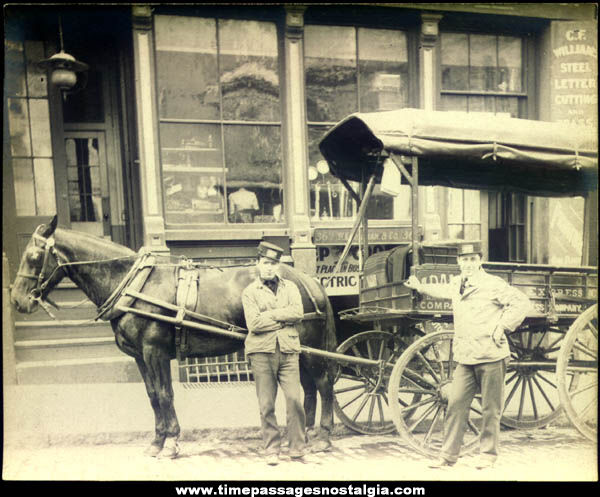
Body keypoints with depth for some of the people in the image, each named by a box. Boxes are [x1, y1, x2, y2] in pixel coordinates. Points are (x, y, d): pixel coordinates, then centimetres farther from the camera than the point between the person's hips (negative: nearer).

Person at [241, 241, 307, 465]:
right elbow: (254, 324, -10)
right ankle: (271, 449, 19)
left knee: (295, 399, -4)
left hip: (288, 351, 1)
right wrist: (284, 317, -6)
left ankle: (297, 447, 13)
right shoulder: (249, 292, 4)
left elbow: (298, 312, -6)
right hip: (261, 351, -1)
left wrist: (270, 314, -8)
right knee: (266, 405, 5)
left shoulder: (290, 287, 12)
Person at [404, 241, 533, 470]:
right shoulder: (456, 284, 12)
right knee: (455, 404, 4)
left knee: (490, 409, 6)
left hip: (491, 357, -5)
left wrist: (503, 326, -11)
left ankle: (488, 454, 23)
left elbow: (523, 304, -7)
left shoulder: (493, 284, -7)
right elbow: (443, 291, 36)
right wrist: (420, 287, 43)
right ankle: (448, 455, 14)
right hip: (465, 359, 5)